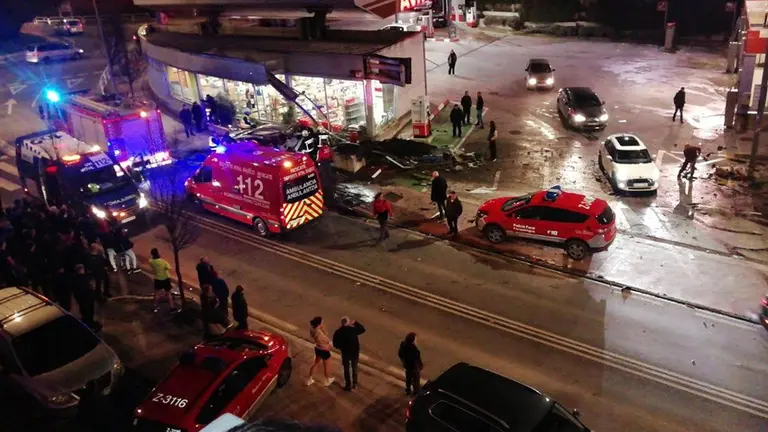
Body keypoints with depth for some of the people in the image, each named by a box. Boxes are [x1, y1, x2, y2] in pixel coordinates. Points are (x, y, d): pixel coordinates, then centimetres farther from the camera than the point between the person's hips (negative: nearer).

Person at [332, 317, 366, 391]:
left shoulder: (338, 332, -15)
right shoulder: (353, 329, -14)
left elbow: (335, 345, -8)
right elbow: (363, 329, 6)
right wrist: (355, 323, 7)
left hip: (345, 353, -1)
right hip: (355, 352, 1)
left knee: (346, 369, 16)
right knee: (354, 368, 22)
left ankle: (348, 386, 23)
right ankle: (354, 383, 35)